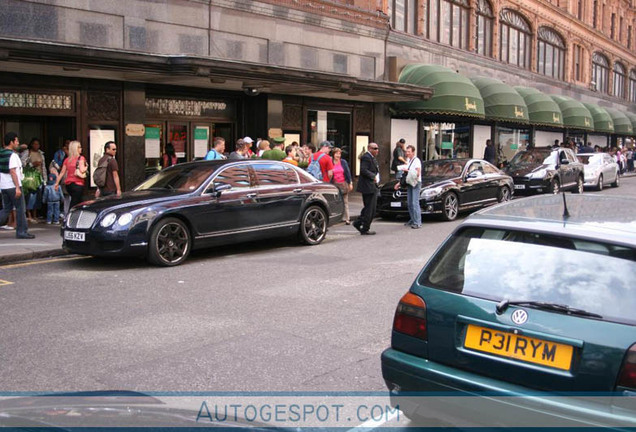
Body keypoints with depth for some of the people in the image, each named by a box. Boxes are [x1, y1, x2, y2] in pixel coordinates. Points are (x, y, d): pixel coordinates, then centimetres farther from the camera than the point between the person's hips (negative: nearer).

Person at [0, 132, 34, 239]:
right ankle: (21, 232, 5)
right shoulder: (12, 155, -14)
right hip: (12, 186, -8)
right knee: (20, 209, 1)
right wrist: (17, 187, -20)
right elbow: (12, 172, -19)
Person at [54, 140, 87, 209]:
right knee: (74, 204, -7)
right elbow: (82, 170, -17)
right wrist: (86, 167, 3)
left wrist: (57, 183, 15)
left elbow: (62, 172, 10)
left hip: (68, 184, 6)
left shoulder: (67, 160, 11)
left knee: (79, 203, 17)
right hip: (78, 184, -6)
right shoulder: (81, 158, -6)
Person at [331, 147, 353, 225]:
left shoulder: (343, 162, 5)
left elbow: (348, 172, 6)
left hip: (344, 184, 1)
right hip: (334, 184, -1)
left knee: (345, 202, 2)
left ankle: (347, 219, 4)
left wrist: (350, 183, 2)